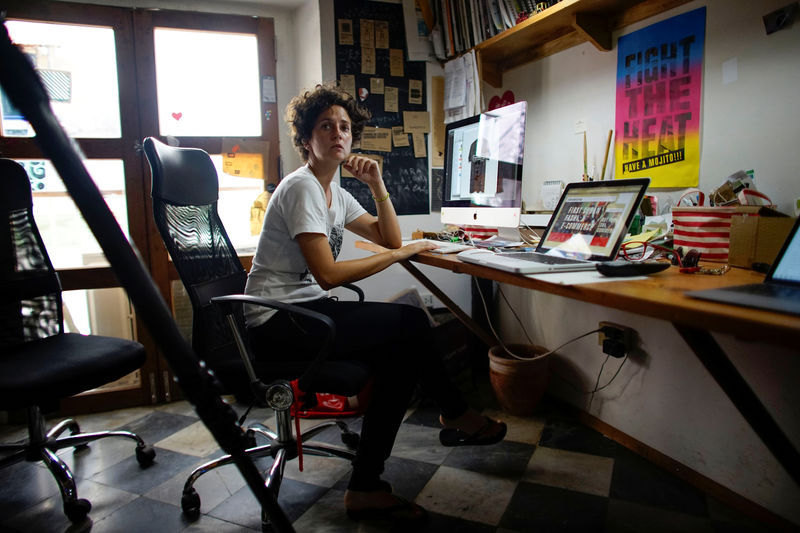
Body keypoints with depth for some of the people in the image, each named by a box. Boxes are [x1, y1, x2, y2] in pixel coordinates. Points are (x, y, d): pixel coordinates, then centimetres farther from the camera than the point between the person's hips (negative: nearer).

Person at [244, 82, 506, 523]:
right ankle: (456, 416, 7)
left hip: (304, 310, 9)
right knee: (412, 325, -15)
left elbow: (390, 238, 14)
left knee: (401, 352, -8)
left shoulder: (335, 193, 13)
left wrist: (377, 185, 1)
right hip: (276, 321, -9)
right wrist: (401, 254, -15)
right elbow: (328, 274, -23)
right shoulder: (301, 188, -14)